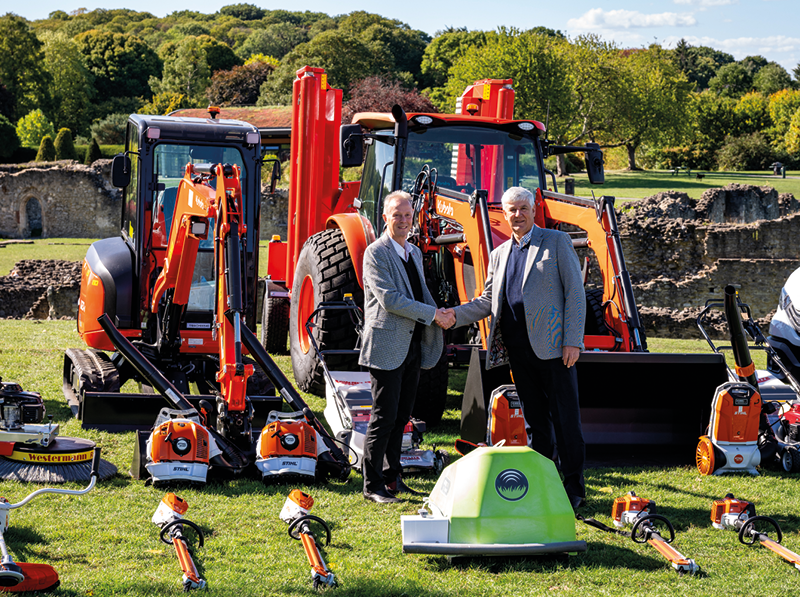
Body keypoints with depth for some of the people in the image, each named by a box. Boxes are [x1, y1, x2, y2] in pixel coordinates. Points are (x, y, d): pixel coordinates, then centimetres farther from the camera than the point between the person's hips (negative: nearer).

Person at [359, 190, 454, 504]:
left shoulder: (414, 252, 17)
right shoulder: (376, 253, -9)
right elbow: (389, 299, -18)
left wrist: (441, 315, 4)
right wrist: (434, 314, -17)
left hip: (412, 346, 8)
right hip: (387, 346, -8)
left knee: (401, 416, 12)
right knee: (384, 417, -6)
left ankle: (392, 478, 21)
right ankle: (373, 485, 0)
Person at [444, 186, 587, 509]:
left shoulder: (556, 241, 2)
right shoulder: (499, 254, 18)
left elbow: (575, 291, -3)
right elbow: (488, 301, 20)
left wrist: (573, 340, -11)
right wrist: (455, 315, 2)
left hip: (552, 346, -5)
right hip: (519, 349, 5)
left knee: (565, 418, -4)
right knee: (534, 418, 9)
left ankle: (574, 487, 2)